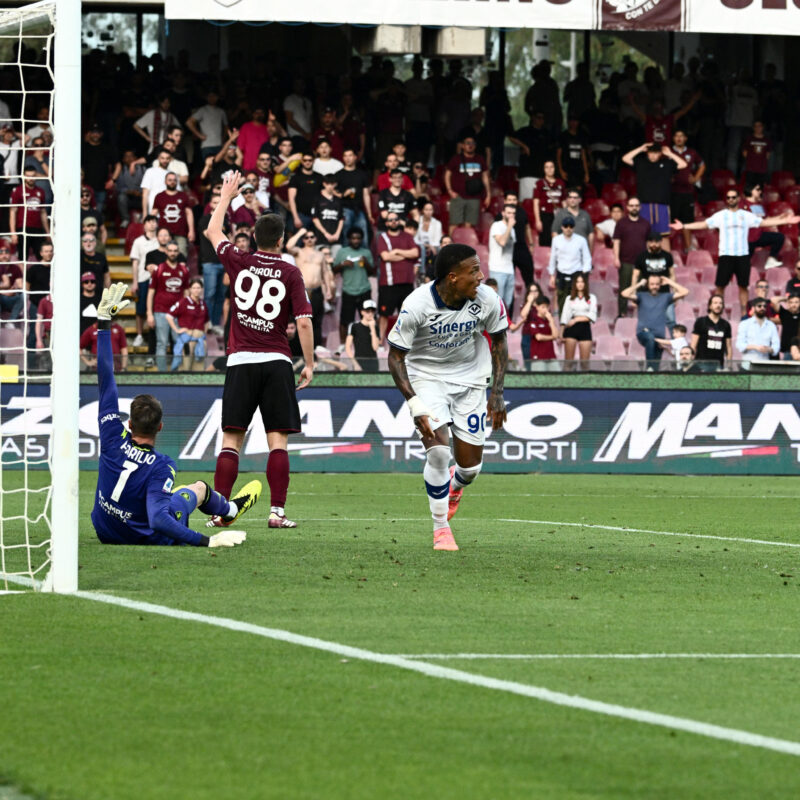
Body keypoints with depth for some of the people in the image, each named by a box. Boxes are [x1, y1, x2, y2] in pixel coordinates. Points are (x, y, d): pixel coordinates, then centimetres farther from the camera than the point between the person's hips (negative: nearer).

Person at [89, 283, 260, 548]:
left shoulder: (113, 440, -24)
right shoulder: (160, 466, -34)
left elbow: (105, 378, -20)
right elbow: (158, 521, -45)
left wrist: (104, 322, -15)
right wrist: (207, 541, -44)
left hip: (105, 532, 3)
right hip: (145, 536, -3)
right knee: (200, 487, 23)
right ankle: (230, 510, 58)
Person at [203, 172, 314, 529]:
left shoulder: (238, 263, 2)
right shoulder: (290, 273, -3)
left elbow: (213, 232, 21)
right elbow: (304, 322, -7)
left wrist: (226, 195, 32)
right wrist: (310, 364, 2)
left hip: (240, 362, 1)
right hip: (277, 363, -1)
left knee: (231, 439, 2)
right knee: (278, 440, -1)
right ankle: (277, 511, -8)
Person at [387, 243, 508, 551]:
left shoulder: (487, 300, -17)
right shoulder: (417, 305, -26)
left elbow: (499, 341, 3)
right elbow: (396, 356, -16)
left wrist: (497, 393, -2)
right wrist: (415, 406, -24)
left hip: (469, 379, 3)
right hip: (426, 377, -3)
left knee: (470, 465, 2)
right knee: (438, 450, -21)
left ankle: (454, 487, 41)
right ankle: (441, 528, -2)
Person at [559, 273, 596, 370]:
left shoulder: (592, 298, 9)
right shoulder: (570, 299, 11)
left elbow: (592, 316, -2)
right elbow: (564, 318, 5)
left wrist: (577, 319, -10)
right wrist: (561, 334, -4)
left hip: (585, 328, -1)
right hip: (571, 329, 1)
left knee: (585, 362, -3)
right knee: (568, 359, -4)